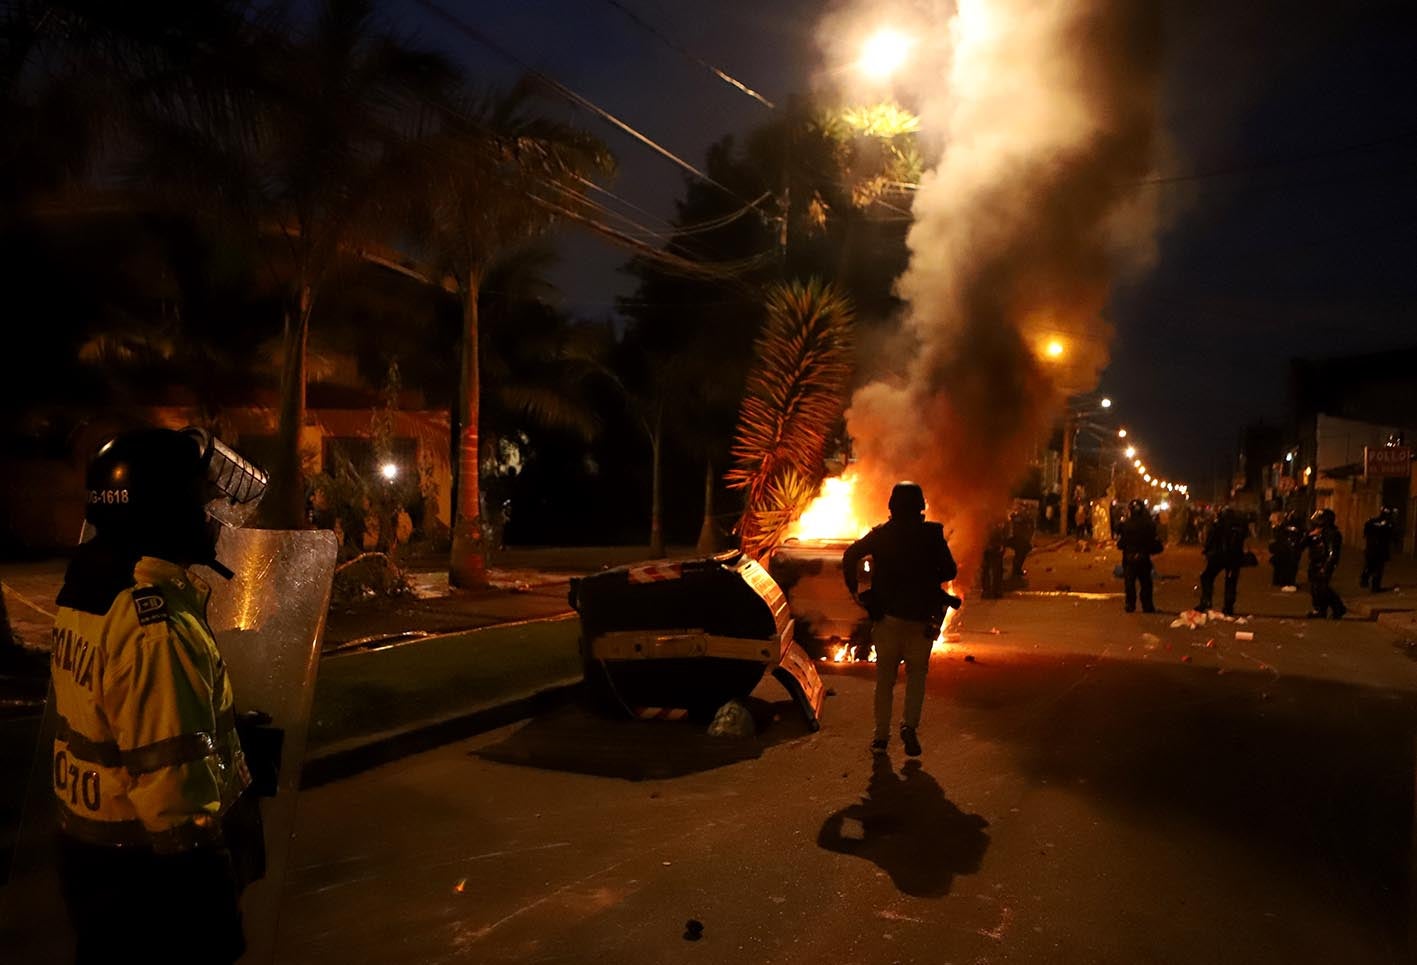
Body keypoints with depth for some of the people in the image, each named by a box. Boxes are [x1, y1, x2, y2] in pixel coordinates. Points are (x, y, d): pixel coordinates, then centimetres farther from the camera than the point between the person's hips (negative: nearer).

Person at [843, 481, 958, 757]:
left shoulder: (881, 533, 0)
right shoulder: (932, 534, -2)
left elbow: (850, 556, -8)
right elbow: (950, 570, 0)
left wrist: (853, 589, 1)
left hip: (887, 617, 1)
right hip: (922, 618, -1)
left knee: (885, 677, 10)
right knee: (916, 673, 13)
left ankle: (881, 736, 10)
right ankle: (910, 725, -6)